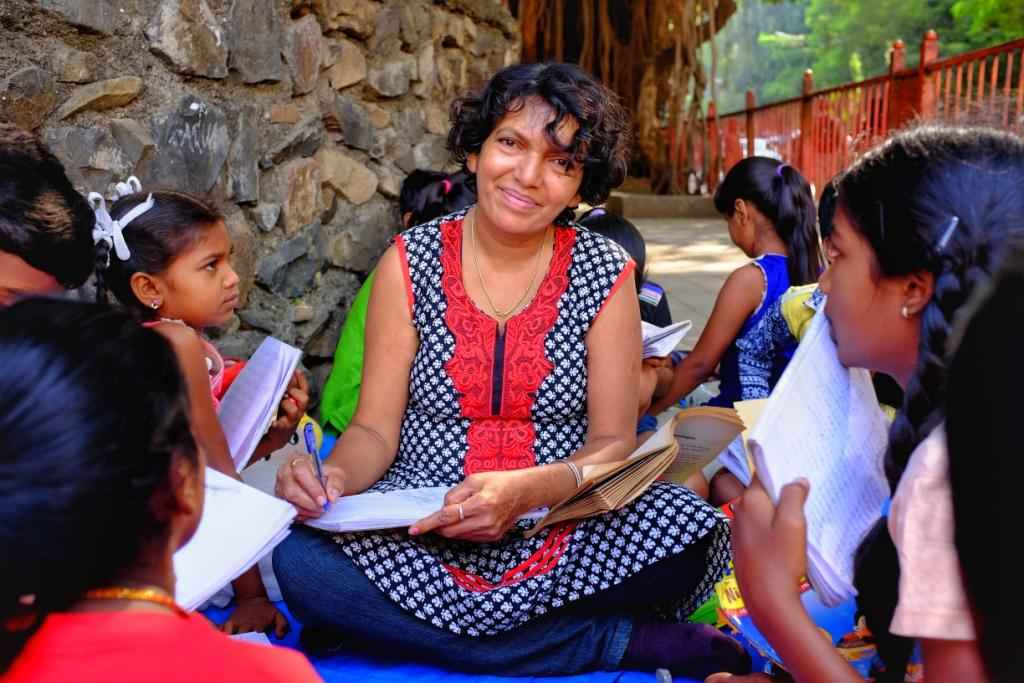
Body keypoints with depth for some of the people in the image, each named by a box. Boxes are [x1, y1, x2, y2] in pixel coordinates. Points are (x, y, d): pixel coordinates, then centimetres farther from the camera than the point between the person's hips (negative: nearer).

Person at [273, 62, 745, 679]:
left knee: (687, 533, -28)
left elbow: (613, 440, -3)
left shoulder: (605, 273, 0)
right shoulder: (412, 262, 1)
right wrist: (334, 477, -23)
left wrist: (528, 489, -24)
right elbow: (375, 428, 0)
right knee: (301, 563, -30)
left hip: (559, 522, -1)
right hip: (419, 529, 2)